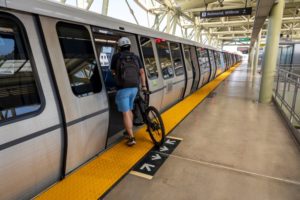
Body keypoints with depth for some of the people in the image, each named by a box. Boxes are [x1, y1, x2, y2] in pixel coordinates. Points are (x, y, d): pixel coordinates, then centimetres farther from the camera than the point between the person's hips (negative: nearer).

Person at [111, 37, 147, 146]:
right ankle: (129, 131, 35)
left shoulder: (116, 56, 1)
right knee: (129, 110, 22)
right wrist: (143, 85, 15)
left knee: (126, 113, -1)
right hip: (134, 88, 5)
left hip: (123, 88, -5)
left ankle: (131, 138, -3)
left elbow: (113, 72, 12)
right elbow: (142, 72, 8)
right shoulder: (135, 57, 10)